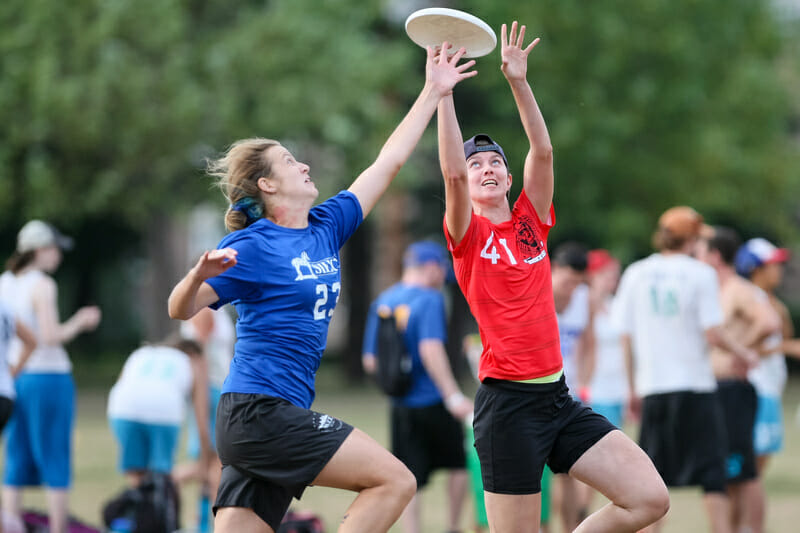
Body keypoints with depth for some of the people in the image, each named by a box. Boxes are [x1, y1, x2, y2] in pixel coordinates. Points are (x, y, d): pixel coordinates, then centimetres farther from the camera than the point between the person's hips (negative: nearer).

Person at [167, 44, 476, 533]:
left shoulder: (325, 228, 16)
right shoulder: (252, 246, -6)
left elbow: (387, 164, 23)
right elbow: (182, 309, -11)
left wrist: (433, 93, 26)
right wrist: (201, 273, -32)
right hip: (260, 413, -8)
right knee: (395, 480, -7)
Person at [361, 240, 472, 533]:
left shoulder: (382, 302, 10)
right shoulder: (429, 300, -11)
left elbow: (370, 361, 11)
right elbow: (430, 350, -24)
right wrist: (454, 396, -27)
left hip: (400, 407, 5)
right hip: (433, 402, -5)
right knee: (458, 464, 15)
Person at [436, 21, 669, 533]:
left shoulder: (532, 221, 12)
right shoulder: (467, 235, 0)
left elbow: (542, 152, 2)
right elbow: (453, 172, -16)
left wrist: (518, 81, -4)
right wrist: (443, 91, -18)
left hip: (557, 393, 5)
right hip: (507, 403, -5)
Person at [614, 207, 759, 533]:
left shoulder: (636, 274, 5)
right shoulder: (700, 274, -4)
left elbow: (626, 337, 6)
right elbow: (713, 334, -9)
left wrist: (632, 388, 14)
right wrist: (742, 353, 9)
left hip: (653, 385, 3)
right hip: (696, 384, -3)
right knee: (712, 472, 2)